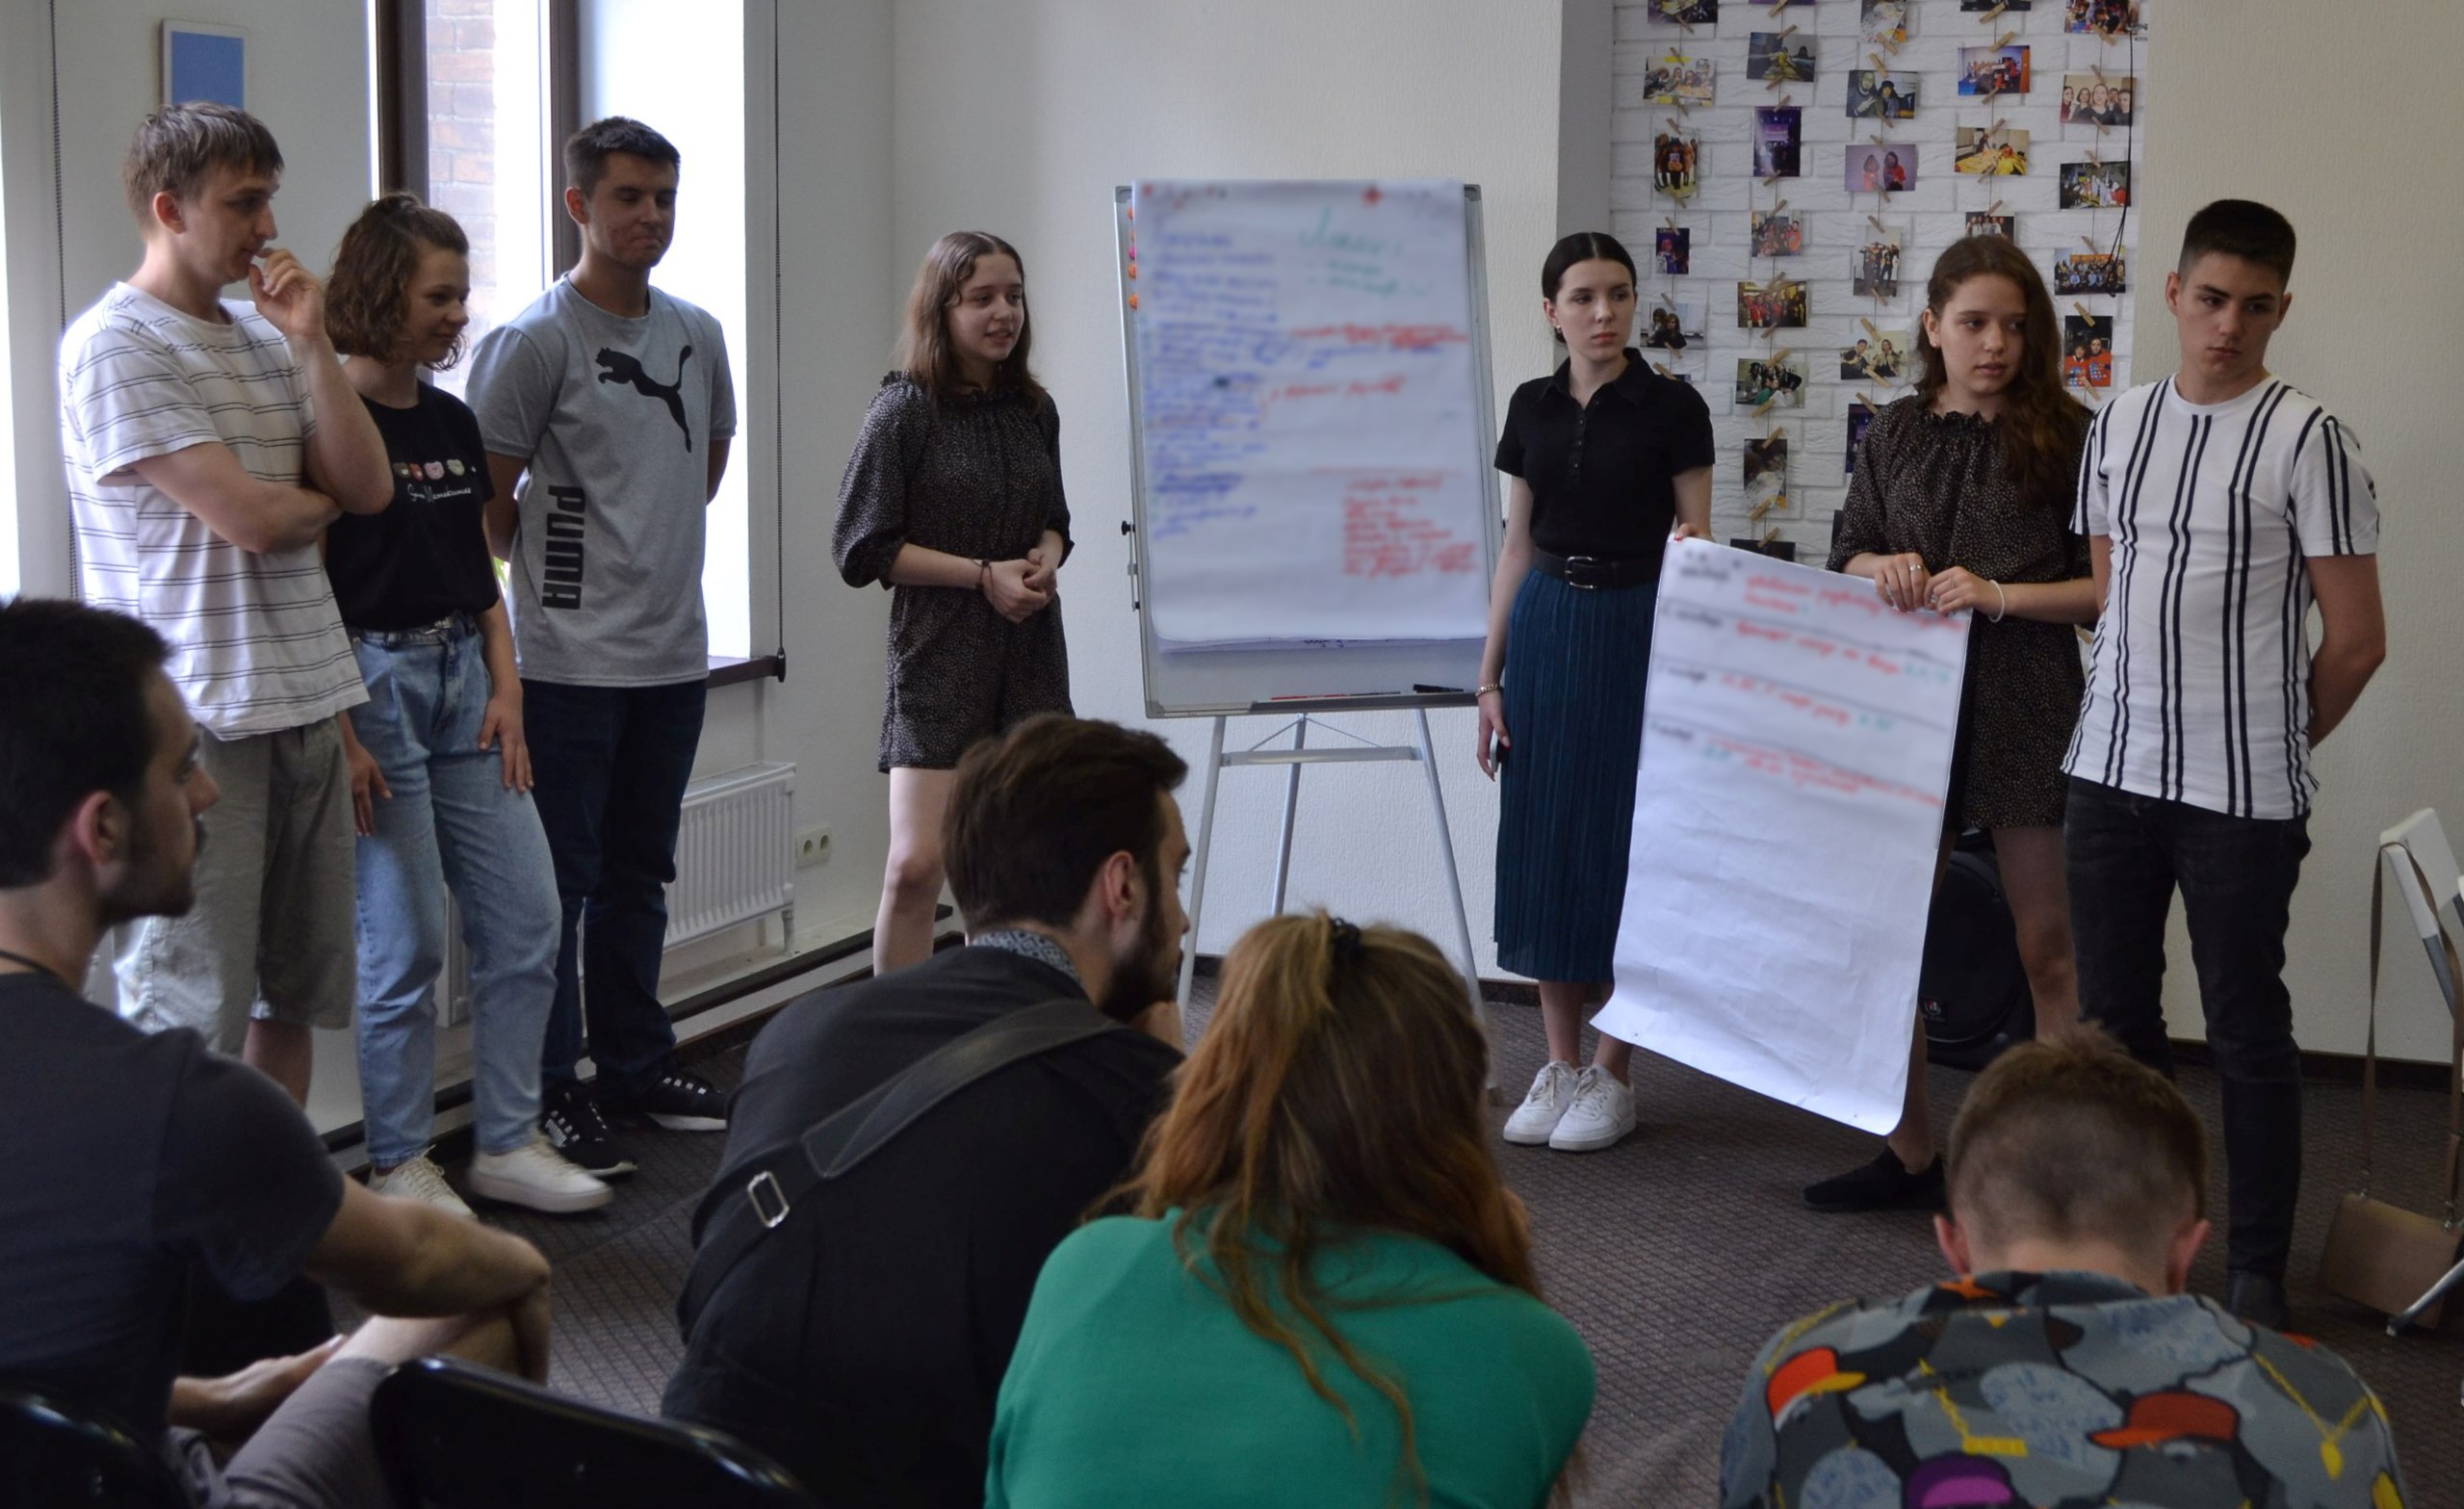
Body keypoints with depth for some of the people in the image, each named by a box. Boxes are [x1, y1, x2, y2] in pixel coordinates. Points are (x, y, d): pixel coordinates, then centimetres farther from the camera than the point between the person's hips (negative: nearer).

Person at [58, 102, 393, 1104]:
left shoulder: (264, 336, 14)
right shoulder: (115, 347, -10)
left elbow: (369, 488, 5)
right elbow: (248, 516, -16)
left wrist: (310, 343, -3)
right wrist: (320, 499, 5)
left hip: (305, 704, 8)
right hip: (196, 717, -8)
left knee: (295, 990, 15)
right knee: (190, 1018, -3)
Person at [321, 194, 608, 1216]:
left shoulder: (454, 423, 12)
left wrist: (506, 688, 7)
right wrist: (340, 737, -16)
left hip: (463, 678, 8)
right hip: (372, 681, -7)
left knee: (526, 918, 6)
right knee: (405, 944, -1)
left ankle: (509, 1146, 17)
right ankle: (399, 1166, 13)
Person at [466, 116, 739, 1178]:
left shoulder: (699, 335, 10)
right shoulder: (535, 341, -10)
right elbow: (487, 500, -7)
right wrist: (560, 568, 4)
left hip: (675, 652, 7)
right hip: (571, 659, -6)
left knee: (640, 873, 16)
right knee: (559, 879, -1)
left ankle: (636, 1064, 26)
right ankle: (549, 1090, 7)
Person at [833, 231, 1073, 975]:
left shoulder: (1035, 410, 9)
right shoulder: (903, 411, -7)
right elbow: (861, 549, -7)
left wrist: (1046, 559, -2)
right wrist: (984, 574, -13)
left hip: (1031, 655, 5)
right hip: (940, 656, -5)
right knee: (916, 865, -12)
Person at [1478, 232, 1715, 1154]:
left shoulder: (1671, 409, -5)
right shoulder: (1532, 407, 7)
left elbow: (1697, 543, -2)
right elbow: (1517, 546, 10)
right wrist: (1489, 675, 6)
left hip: (1634, 630, -4)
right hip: (1544, 627, 4)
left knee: (1621, 844, -1)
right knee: (1541, 843, 5)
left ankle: (1612, 1075, 9)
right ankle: (1558, 1068, 15)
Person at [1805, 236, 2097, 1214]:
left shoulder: (2066, 436, -2)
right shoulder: (1895, 435, 10)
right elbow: (1844, 561, 16)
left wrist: (2001, 594, -15)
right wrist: (1881, 565, -6)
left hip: (2028, 709, -4)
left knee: (2049, 950, 1)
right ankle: (1910, 1155, 22)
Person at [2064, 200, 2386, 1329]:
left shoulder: (2305, 440, -8)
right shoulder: (2119, 424, 10)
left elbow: (2357, 639, -6)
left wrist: (2268, 755, 4)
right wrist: (2132, 720, 12)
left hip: (2241, 796, -5)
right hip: (2110, 771, 5)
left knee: (2247, 1032, 3)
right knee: (2113, 1017, 13)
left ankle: (2258, 1269, 13)